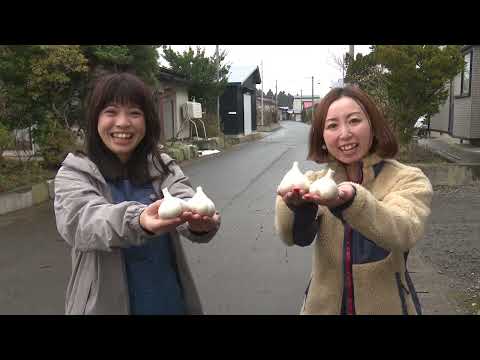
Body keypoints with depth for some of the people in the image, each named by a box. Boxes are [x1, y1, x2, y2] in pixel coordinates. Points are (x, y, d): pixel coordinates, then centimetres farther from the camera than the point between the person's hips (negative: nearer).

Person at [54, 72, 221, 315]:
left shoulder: (162, 166, 0)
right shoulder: (74, 173, -7)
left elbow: (184, 199, -18)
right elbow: (82, 220, -26)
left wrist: (198, 220, -42)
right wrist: (137, 220, -46)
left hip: (170, 300, 3)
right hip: (105, 304, -2)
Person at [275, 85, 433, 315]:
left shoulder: (408, 179, -12)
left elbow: (403, 233, -32)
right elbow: (295, 236, -23)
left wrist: (352, 199, -48)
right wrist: (297, 204, -43)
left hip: (387, 306, -1)